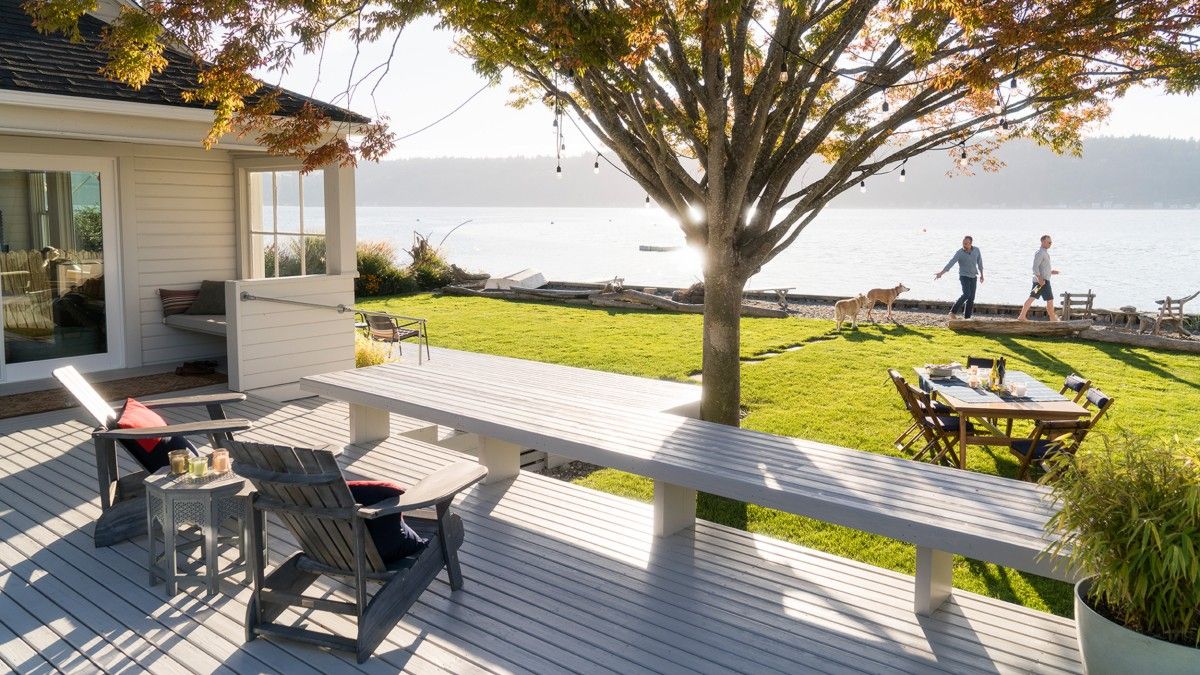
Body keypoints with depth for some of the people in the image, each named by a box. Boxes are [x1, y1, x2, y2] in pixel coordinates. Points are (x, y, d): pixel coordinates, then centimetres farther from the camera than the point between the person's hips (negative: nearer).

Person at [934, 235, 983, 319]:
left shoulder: (976, 250, -3)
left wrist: (981, 274, 19)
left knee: (971, 298, 0)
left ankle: (967, 317, 6)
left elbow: (979, 262, 12)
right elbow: (950, 264, -26)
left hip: (973, 277, 4)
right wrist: (941, 273, -39)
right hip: (964, 276, -4)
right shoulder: (959, 253, -16)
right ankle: (953, 312, -18)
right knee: (966, 294, -25)